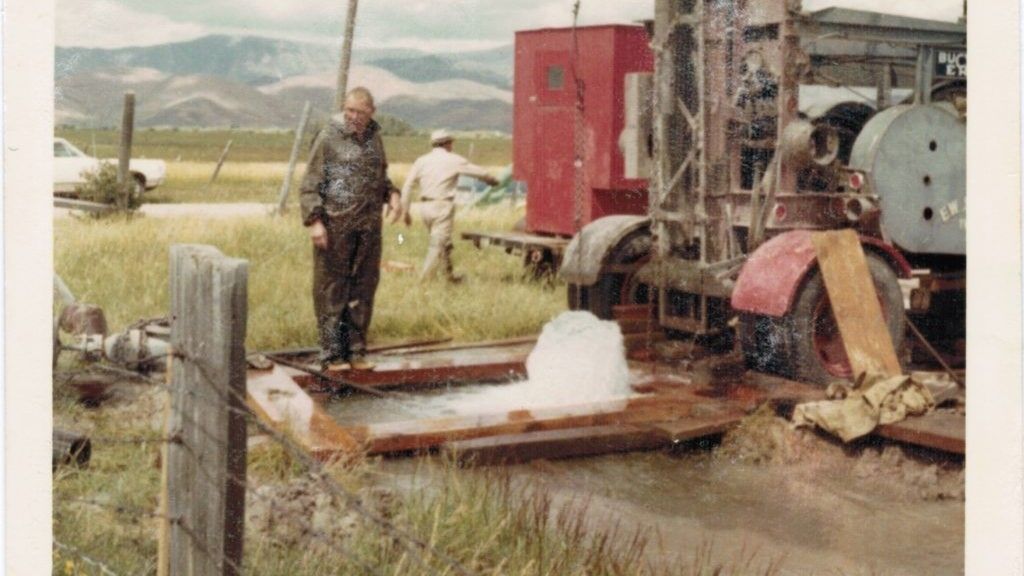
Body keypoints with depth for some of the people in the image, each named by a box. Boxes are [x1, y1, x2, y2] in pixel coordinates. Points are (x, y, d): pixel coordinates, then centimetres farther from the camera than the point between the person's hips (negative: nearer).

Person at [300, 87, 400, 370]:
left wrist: (391, 193, 5)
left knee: (363, 291, 10)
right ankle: (332, 354, 5)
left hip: (369, 227, 6)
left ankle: (356, 351, 19)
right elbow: (310, 184, -6)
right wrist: (314, 220, -16)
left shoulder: (374, 138, 13)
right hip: (335, 227, -6)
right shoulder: (328, 138, -5)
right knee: (332, 291, -1)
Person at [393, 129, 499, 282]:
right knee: (438, 245, -5)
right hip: (442, 206, -6)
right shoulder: (453, 160, -2)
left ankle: (449, 275, 29)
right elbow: (478, 172, 7)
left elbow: (408, 185, 5)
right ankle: (424, 280, -13)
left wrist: (404, 210, 9)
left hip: (425, 206, 6)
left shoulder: (422, 160, 9)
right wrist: (492, 180, 27)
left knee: (444, 243, 21)